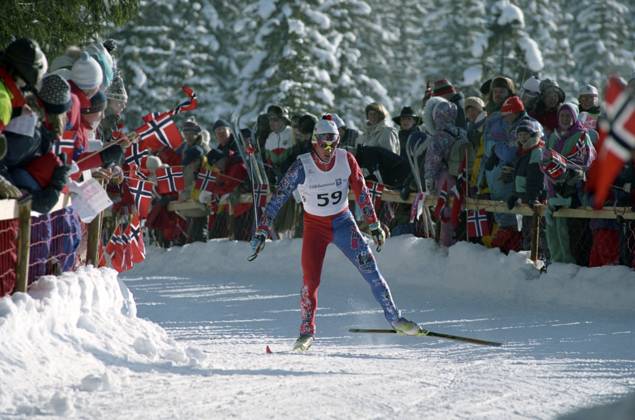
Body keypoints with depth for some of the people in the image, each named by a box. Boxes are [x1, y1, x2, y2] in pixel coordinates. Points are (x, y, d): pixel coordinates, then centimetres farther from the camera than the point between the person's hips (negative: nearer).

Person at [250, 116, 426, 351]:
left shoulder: (346, 160, -12)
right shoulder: (302, 167, -18)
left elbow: (361, 193, -1)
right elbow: (278, 199, -16)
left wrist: (374, 226, -1)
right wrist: (262, 232, -20)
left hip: (343, 222, 1)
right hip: (315, 226, -1)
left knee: (368, 266, -14)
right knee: (311, 280, -11)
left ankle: (395, 319, -8)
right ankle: (307, 331, 9)